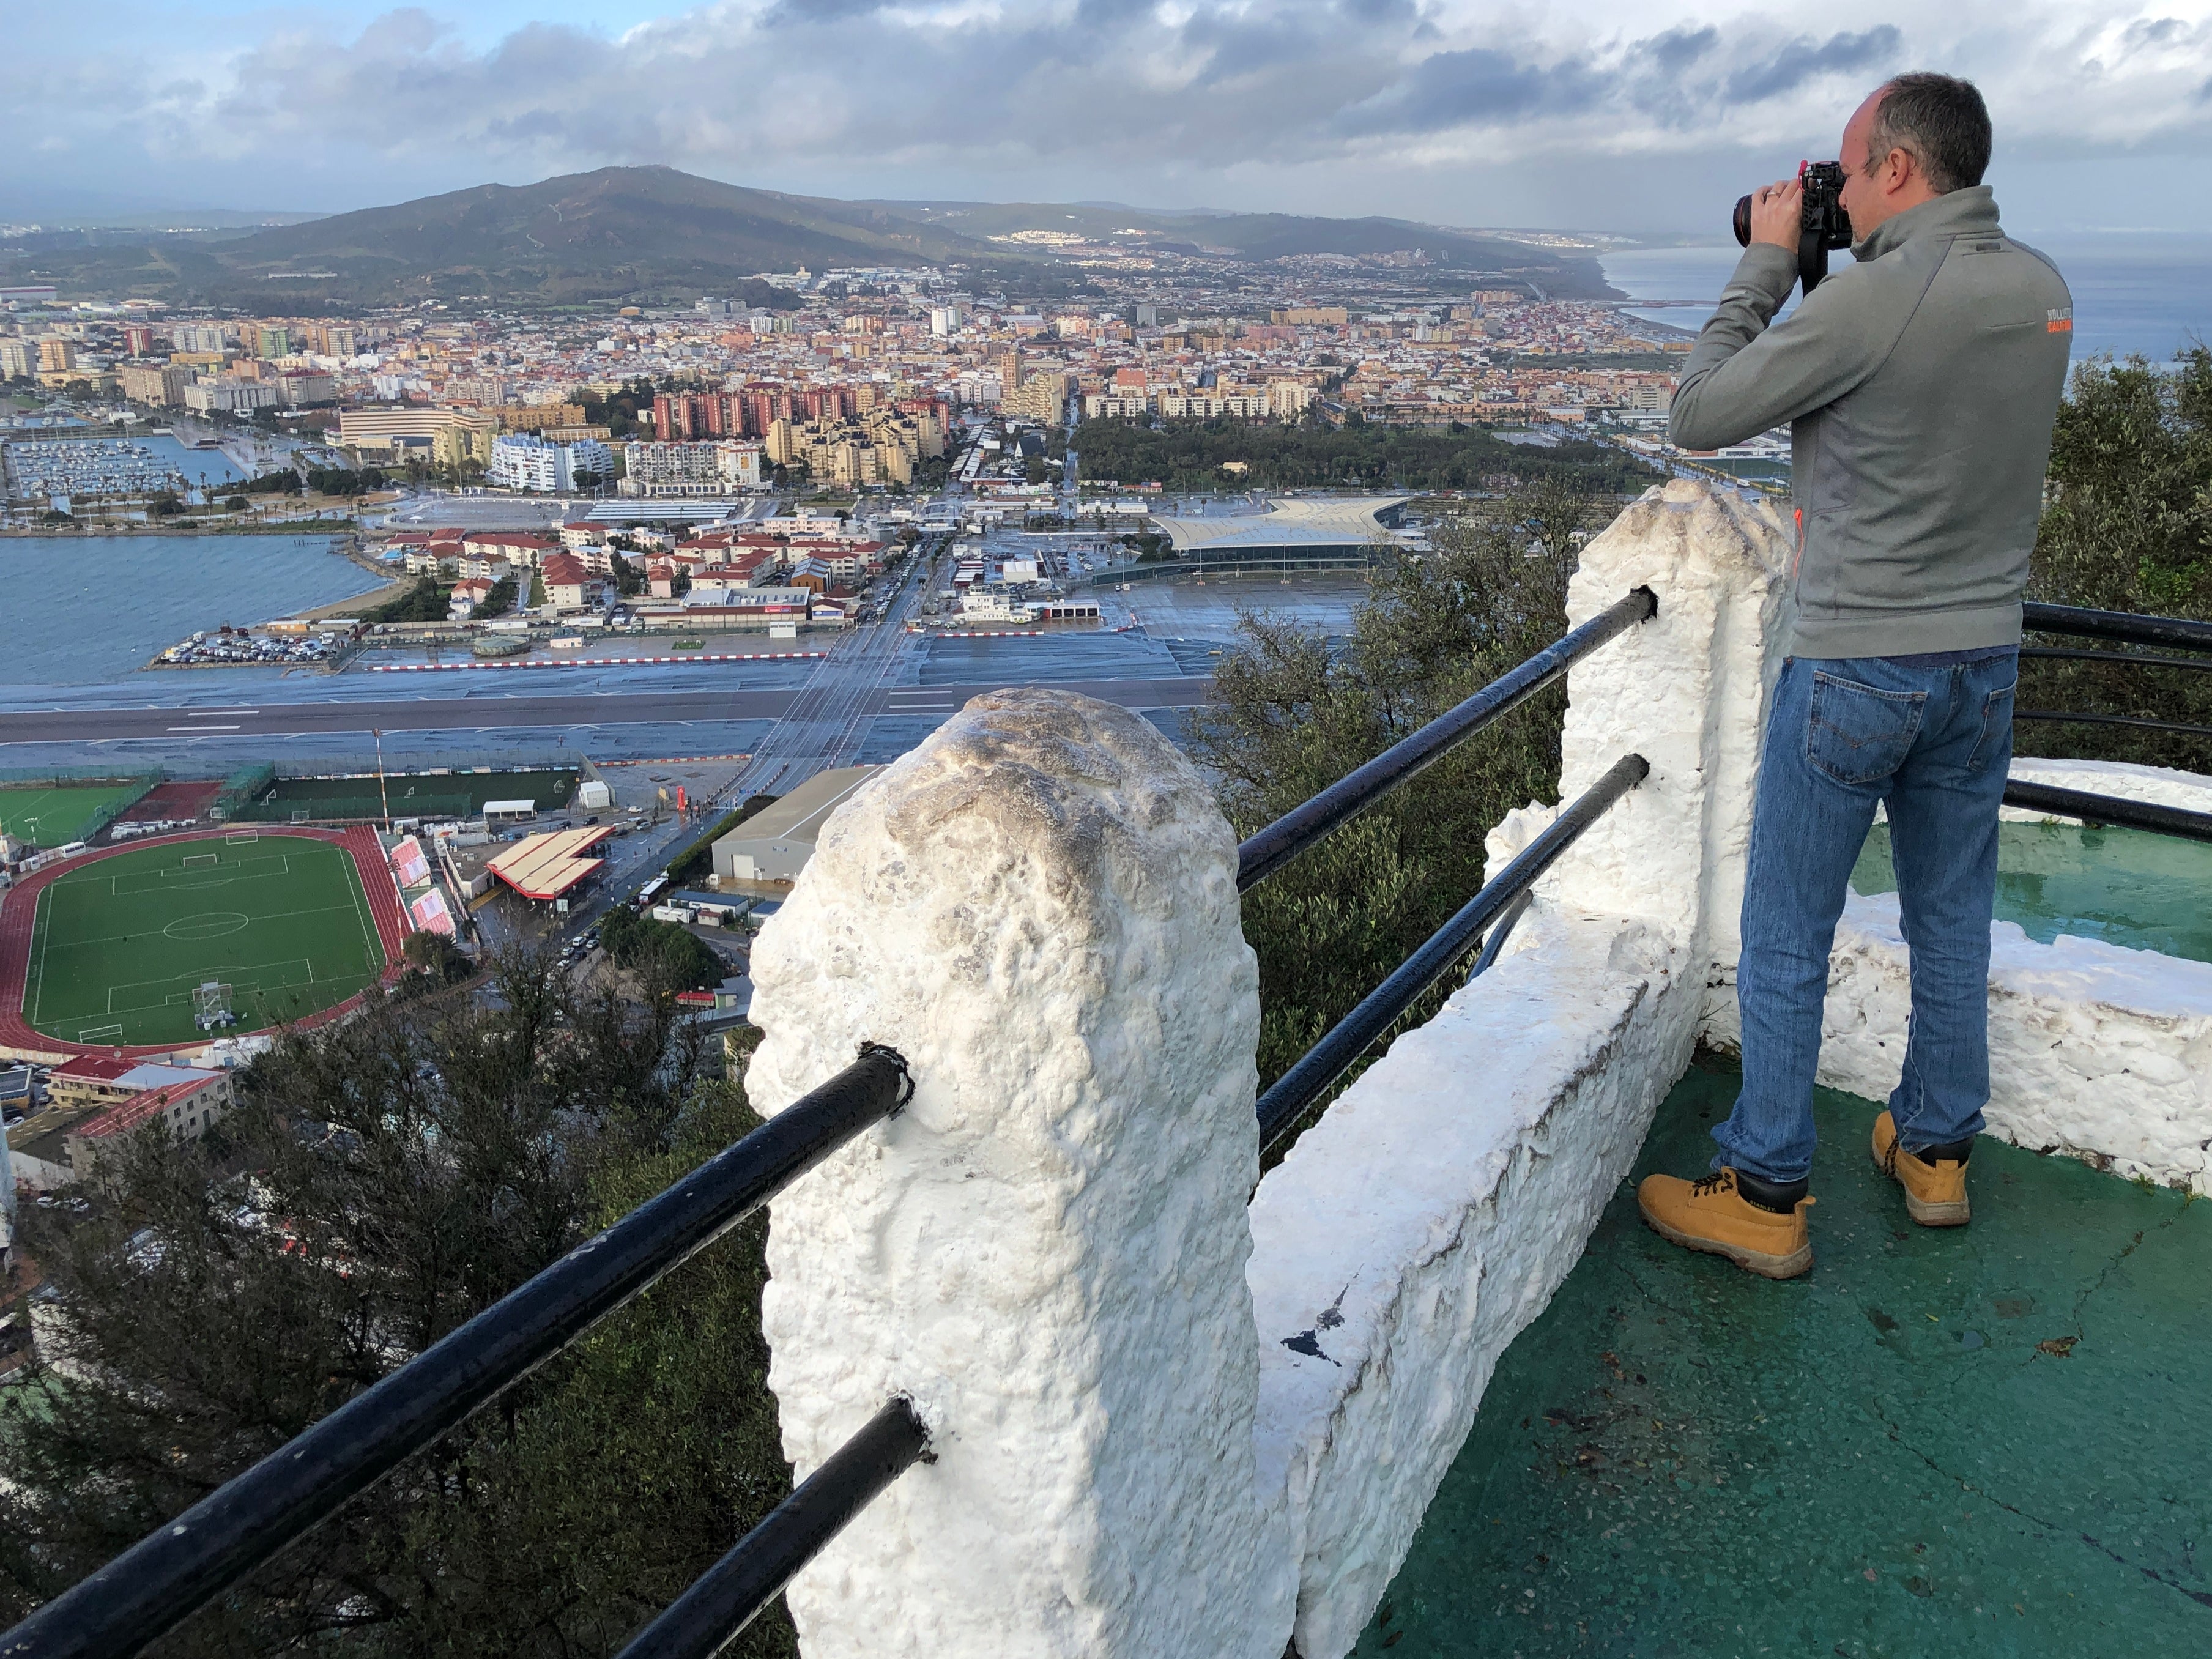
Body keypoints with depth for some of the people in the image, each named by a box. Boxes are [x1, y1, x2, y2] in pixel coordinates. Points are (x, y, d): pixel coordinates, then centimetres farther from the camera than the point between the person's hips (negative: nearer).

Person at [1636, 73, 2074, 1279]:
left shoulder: (1871, 301, -20)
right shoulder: (2042, 290, 3)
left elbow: (1698, 415, -13)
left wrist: (1769, 263, -3)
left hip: (1854, 667, -7)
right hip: (1985, 657, 7)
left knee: (1785, 939, 4)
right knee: (1952, 922, 18)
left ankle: (1763, 1198, 13)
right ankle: (1935, 1151, 34)